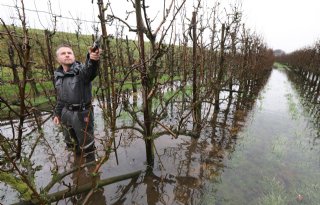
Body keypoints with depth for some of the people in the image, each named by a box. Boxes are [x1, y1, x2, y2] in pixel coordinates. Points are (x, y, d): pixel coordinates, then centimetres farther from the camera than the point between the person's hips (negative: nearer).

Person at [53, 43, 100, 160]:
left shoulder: (81, 70, -16)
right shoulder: (58, 75, 4)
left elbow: (90, 70, -42)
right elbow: (60, 97, 16)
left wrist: (93, 59, -63)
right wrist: (57, 113, 18)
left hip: (81, 113, -6)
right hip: (66, 113, 7)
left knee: (86, 145, 8)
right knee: (70, 142, 25)